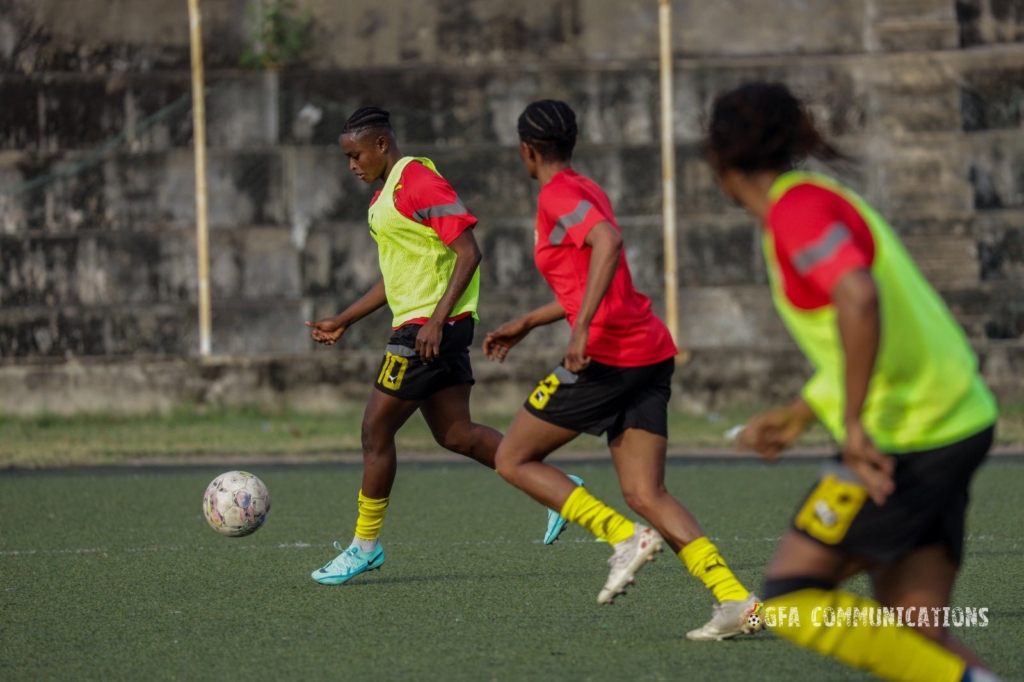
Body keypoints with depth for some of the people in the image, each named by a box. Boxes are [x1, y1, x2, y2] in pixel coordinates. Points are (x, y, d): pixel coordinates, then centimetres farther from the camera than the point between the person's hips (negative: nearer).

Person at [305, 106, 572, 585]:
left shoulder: (419, 183, -13)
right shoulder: (385, 196, 19)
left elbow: (468, 252, -19)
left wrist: (437, 319, -24)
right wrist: (343, 322, 23)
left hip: (431, 327, -10)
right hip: (417, 326, 10)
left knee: (376, 431, -4)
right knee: (455, 434, 8)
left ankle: (365, 544, 5)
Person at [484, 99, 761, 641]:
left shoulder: (559, 195, -7)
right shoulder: (586, 192, 22)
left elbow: (608, 242, -27)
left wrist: (582, 327, -31)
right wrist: (526, 323, 39)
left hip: (607, 353, -9)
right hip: (651, 353, 9)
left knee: (513, 459, 5)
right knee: (644, 494, 3)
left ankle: (626, 537, -9)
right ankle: (735, 599, -14)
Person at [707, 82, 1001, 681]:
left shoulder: (796, 206, -12)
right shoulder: (822, 200, 18)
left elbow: (860, 302, -29)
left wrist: (855, 424, -26)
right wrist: (799, 414, 24)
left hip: (903, 441, -9)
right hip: (953, 427, 9)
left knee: (790, 599, -5)